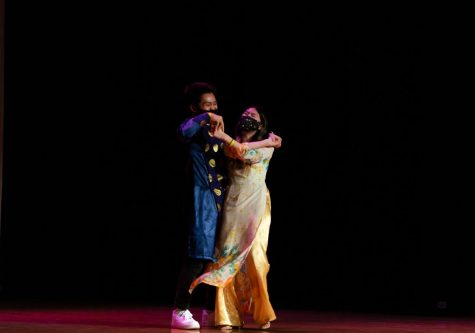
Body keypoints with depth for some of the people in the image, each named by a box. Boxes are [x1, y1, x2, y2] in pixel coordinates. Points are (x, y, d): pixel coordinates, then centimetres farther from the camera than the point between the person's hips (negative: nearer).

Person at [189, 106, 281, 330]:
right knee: (227, 259, -6)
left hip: (256, 207, -3)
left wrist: (223, 136, -17)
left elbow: (246, 154, -12)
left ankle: (263, 314, -1)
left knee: (255, 258, -12)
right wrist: (265, 142, -6)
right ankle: (229, 316, -2)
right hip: (232, 207, 3)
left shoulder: (266, 147, 7)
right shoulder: (232, 144, 18)